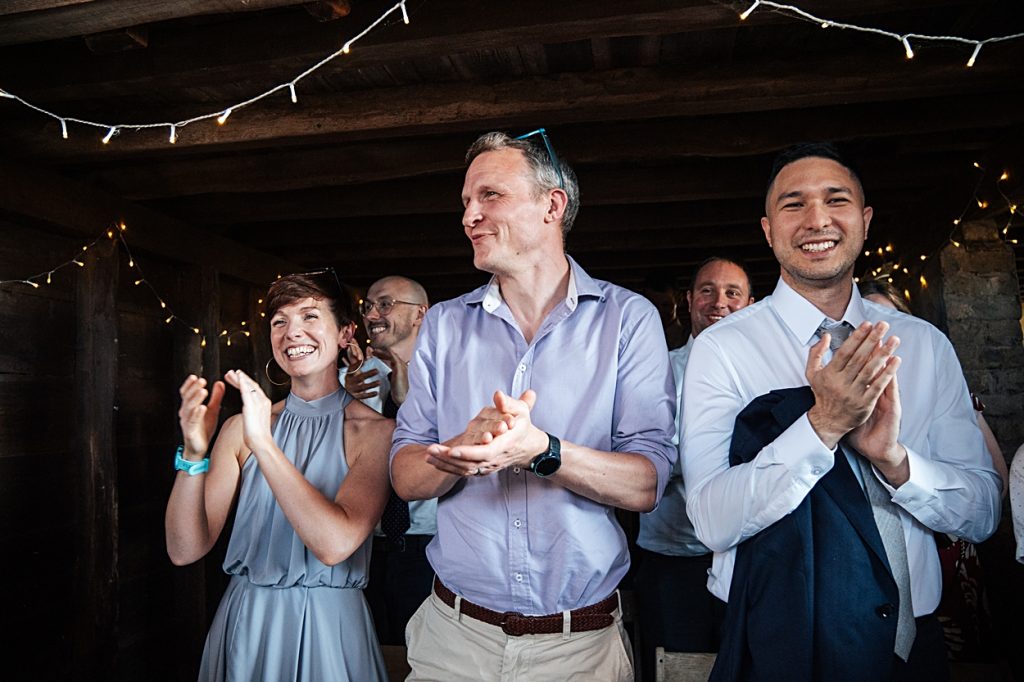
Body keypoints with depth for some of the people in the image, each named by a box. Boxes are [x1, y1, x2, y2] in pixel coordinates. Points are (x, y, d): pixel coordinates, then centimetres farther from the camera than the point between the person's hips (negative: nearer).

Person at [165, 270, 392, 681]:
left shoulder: (375, 431, -13)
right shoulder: (243, 425, -3)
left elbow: (335, 543, -26)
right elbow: (185, 550, -6)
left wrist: (263, 443, -28)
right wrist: (194, 454, -21)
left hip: (328, 628, -3)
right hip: (246, 626, 3)